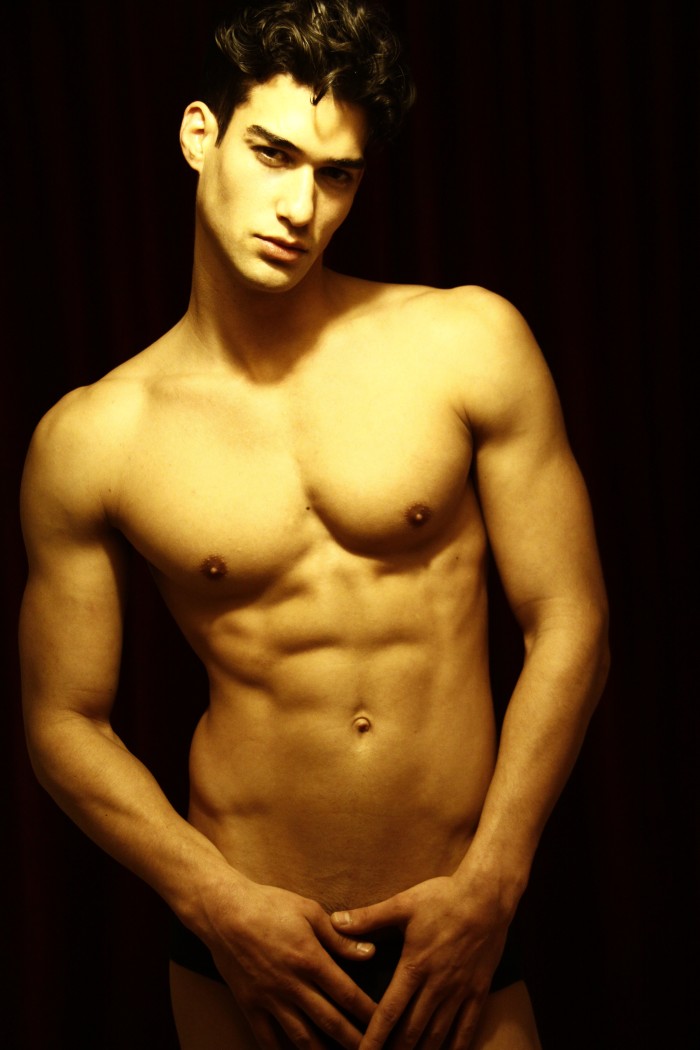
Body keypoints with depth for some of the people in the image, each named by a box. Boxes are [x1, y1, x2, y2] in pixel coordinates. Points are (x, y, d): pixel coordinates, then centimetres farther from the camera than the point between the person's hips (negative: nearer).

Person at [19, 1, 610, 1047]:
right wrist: (217, 902, -9)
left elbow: (569, 626, -4)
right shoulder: (90, 440, -5)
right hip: (242, 948, 0)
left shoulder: (469, 344, -6)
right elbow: (66, 721, 1)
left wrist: (488, 889, -8)